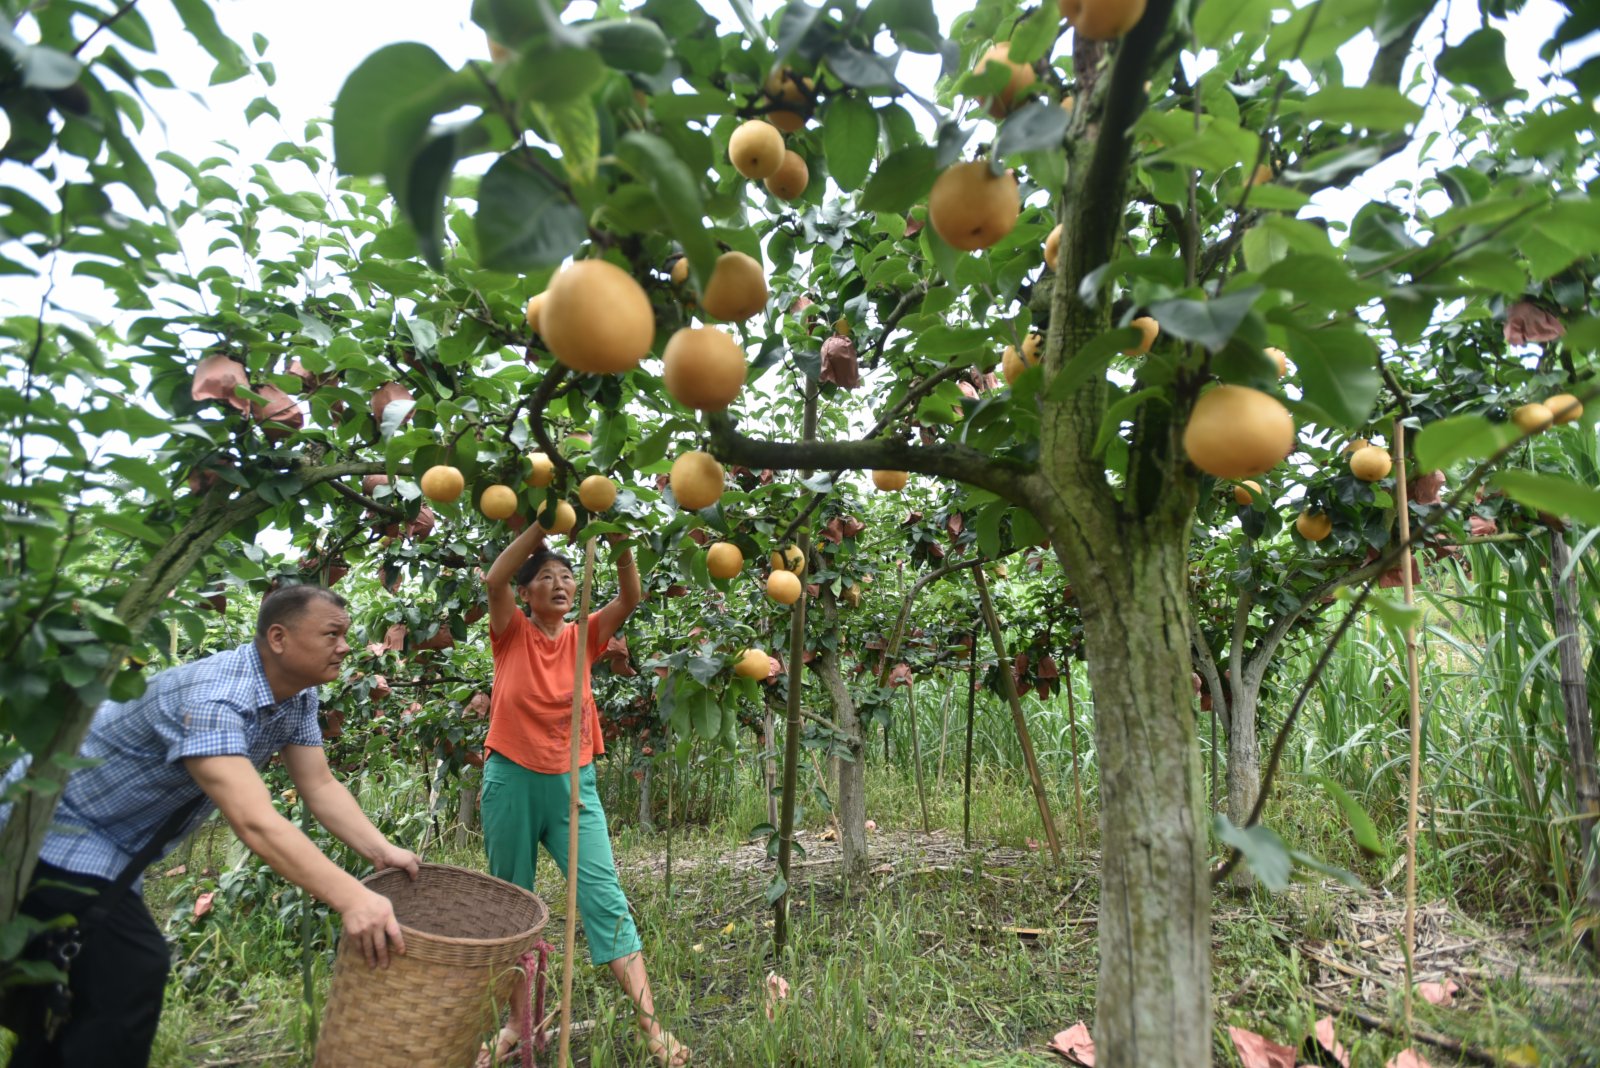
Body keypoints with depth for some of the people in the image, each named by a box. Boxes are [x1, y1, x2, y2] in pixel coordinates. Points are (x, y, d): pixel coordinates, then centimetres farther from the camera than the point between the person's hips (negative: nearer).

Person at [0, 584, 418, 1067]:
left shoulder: (298, 697, -7)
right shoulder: (212, 697, -36)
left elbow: (320, 787, -6)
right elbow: (254, 822, -46)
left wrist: (382, 851, -20)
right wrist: (351, 898, -51)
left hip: (113, 845, 9)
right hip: (52, 827, -9)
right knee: (134, 972, -15)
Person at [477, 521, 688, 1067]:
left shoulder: (584, 637, 0)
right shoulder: (511, 634, -4)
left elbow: (631, 596, -15)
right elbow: (494, 580, -24)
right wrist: (543, 521, -29)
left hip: (572, 782, 1)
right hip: (510, 780, 0)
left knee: (605, 898, -4)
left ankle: (650, 1023, -1)